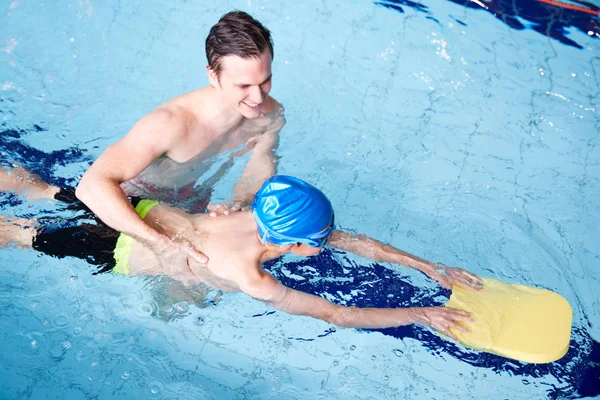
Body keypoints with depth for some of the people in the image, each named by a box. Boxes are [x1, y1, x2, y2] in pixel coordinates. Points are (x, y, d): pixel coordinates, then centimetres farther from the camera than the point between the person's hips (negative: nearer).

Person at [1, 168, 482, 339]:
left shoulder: (269, 215, -18)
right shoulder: (248, 276, -36)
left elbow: (360, 242, -11)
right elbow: (337, 314, -32)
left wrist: (430, 266, -11)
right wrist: (420, 315, -28)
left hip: (138, 208, 5)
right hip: (116, 250, -5)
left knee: (51, 195, 28)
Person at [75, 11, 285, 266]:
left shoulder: (271, 114, -24)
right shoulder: (172, 123, -43)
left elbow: (261, 169, -6)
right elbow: (91, 186, -49)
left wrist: (239, 203, -28)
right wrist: (160, 243, -56)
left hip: (191, 193, 6)